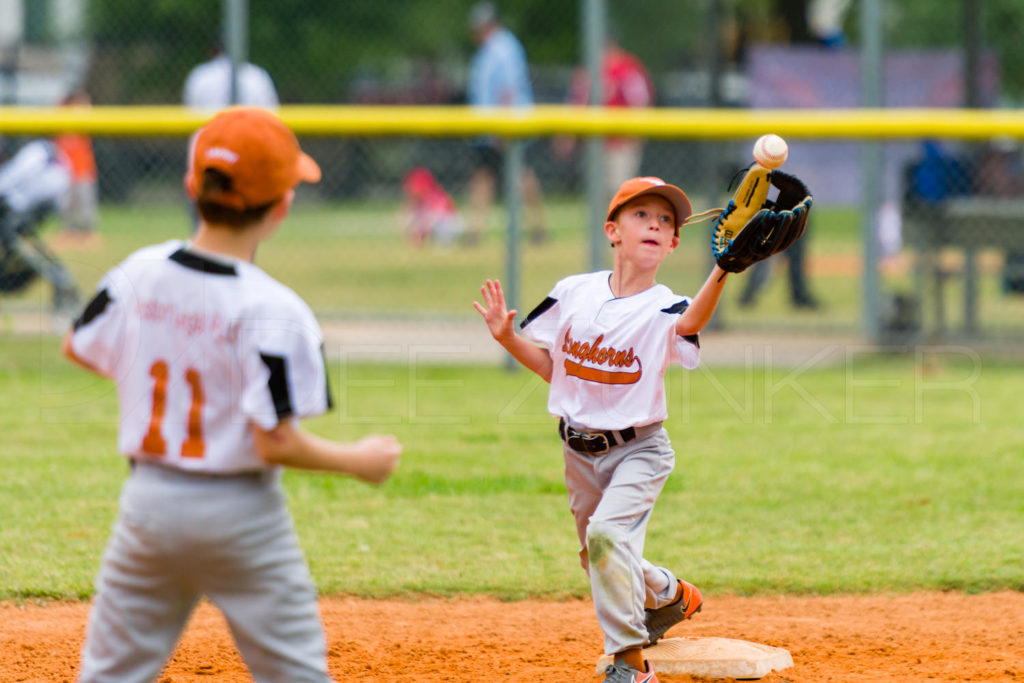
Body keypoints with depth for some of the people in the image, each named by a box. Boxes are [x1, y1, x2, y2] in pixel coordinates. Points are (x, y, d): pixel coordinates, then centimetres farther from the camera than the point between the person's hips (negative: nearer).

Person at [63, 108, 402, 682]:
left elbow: (78, 348, 12)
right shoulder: (272, 311, -20)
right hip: (241, 516, -4)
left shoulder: (140, 273, -5)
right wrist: (358, 461, -5)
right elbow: (276, 443, -20)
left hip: (149, 502, 5)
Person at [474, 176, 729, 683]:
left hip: (639, 450, -5)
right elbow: (550, 366, 8)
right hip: (580, 451, 5)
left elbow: (690, 323, -40)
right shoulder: (574, 293, -3)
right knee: (601, 560, 15)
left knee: (607, 533, -26)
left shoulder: (662, 309, -15)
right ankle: (669, 595, 46)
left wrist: (722, 271, -57)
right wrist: (506, 337, -10)